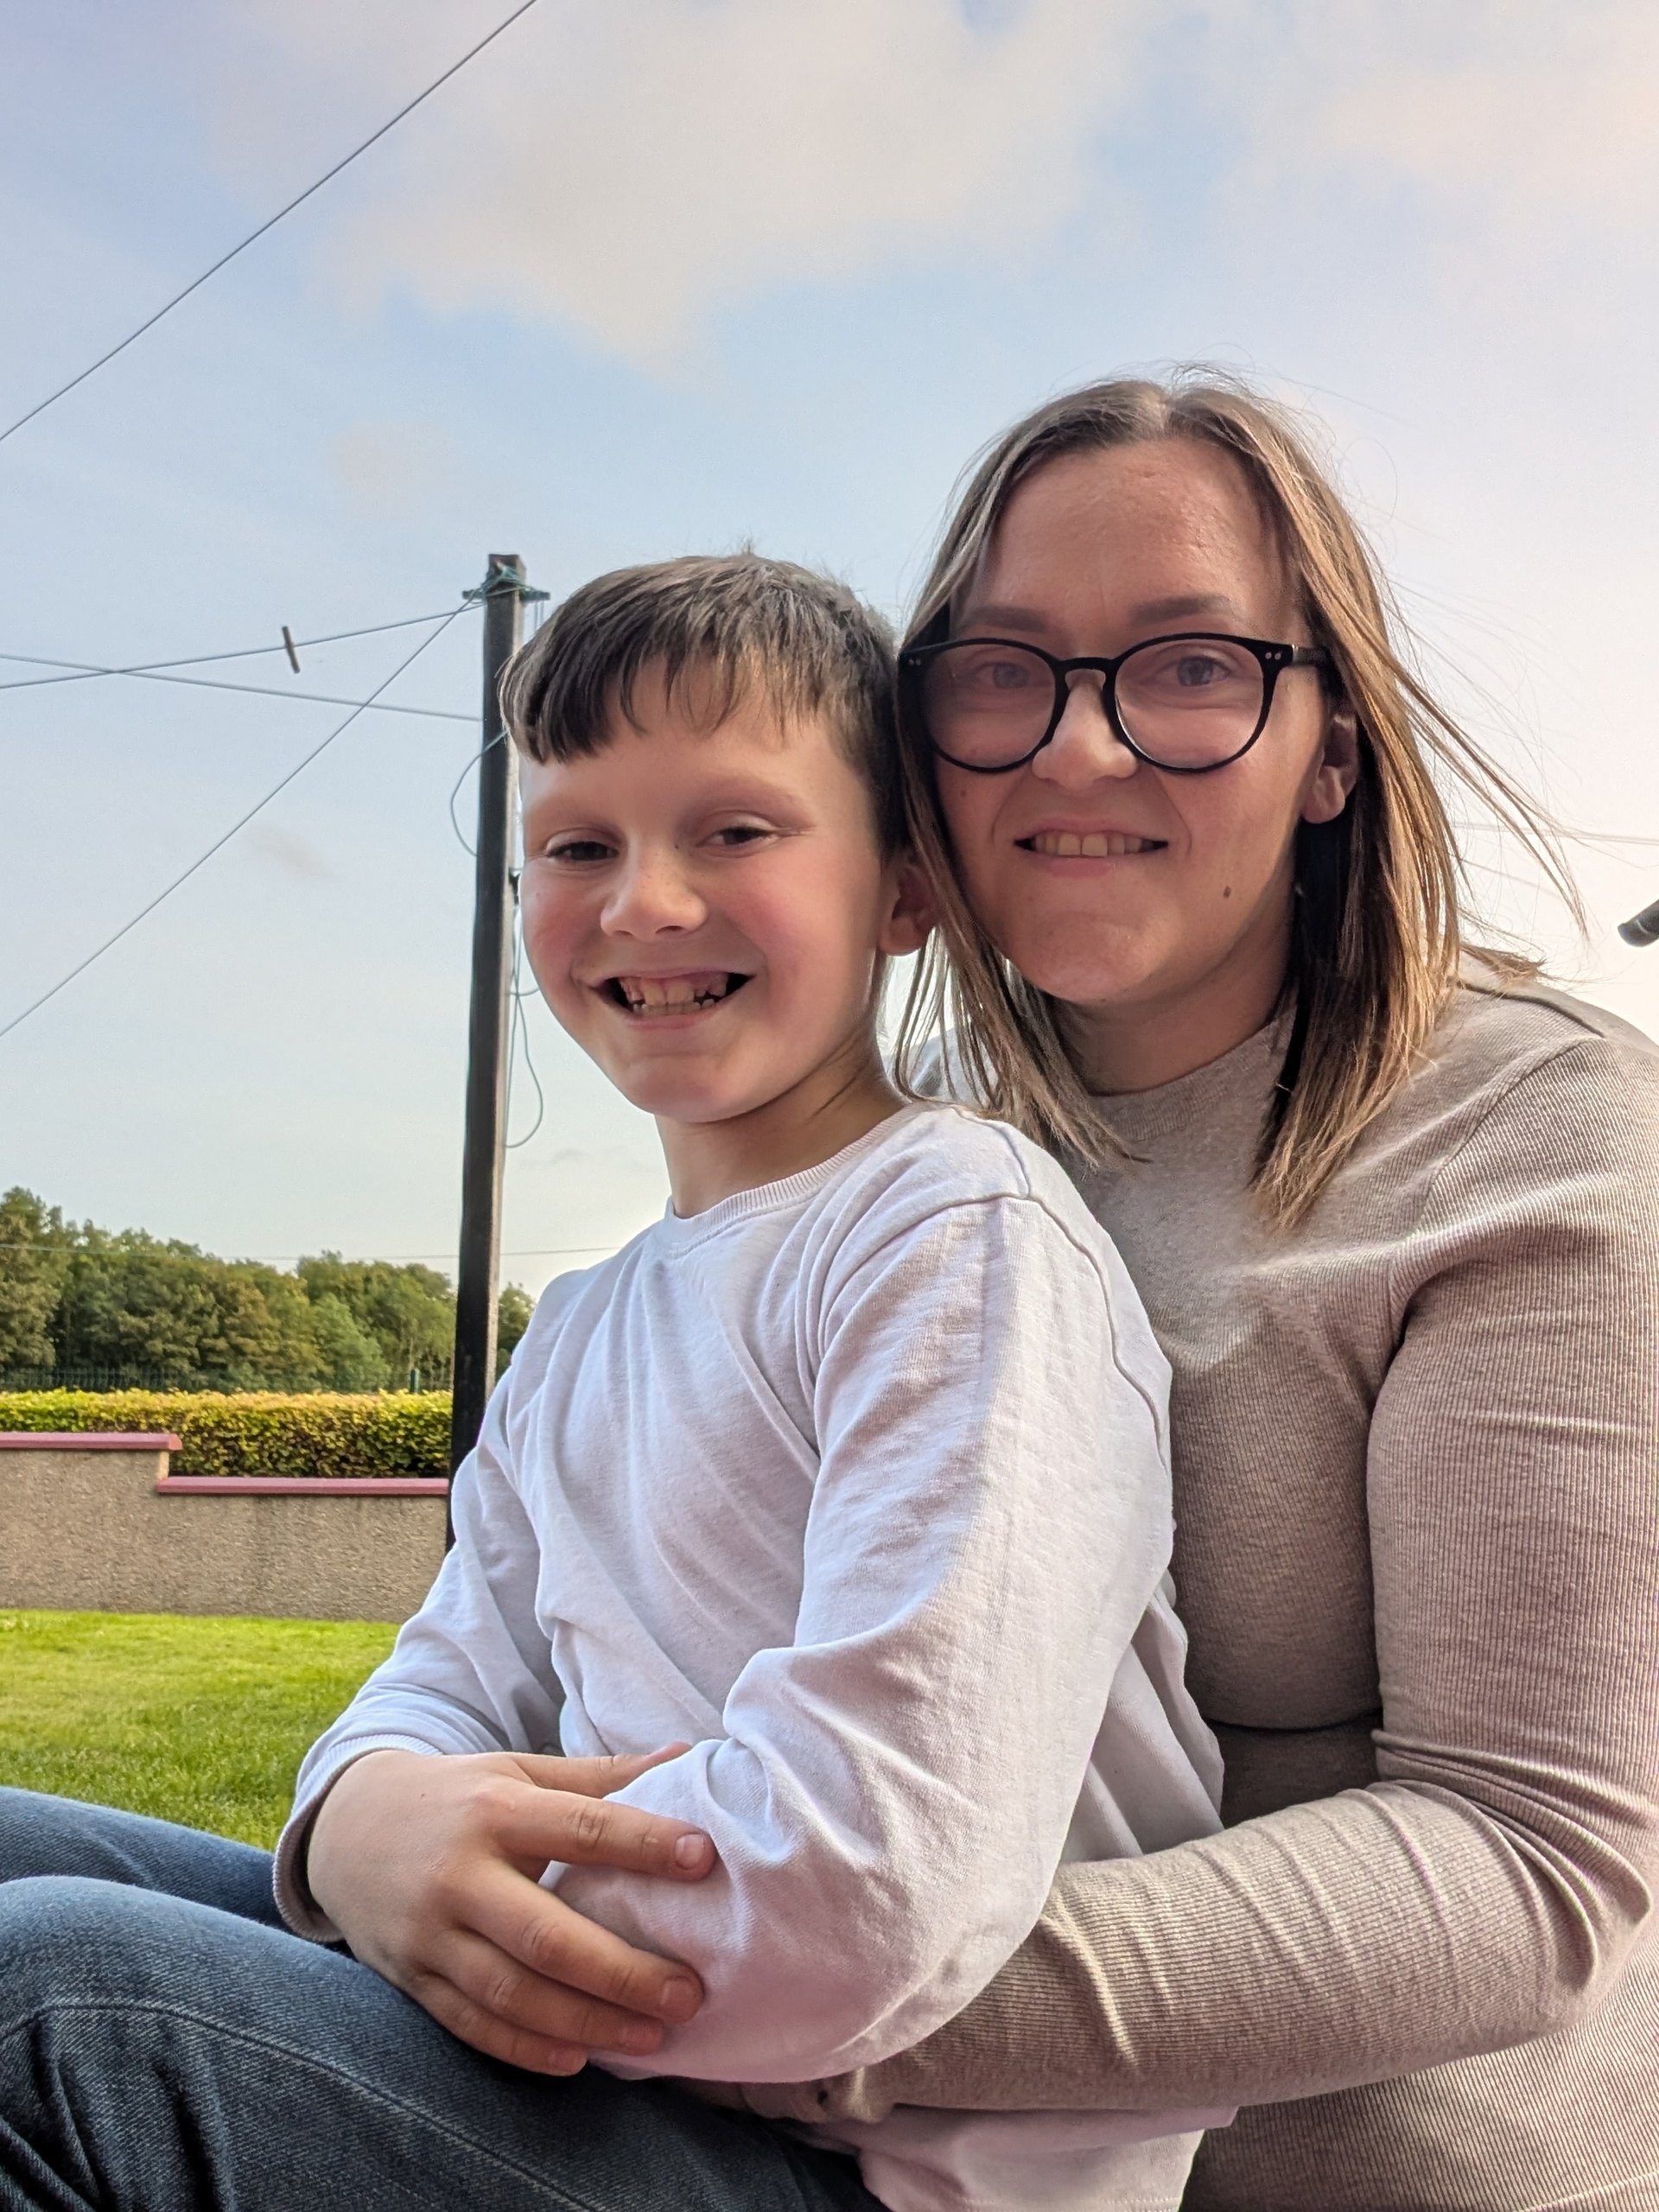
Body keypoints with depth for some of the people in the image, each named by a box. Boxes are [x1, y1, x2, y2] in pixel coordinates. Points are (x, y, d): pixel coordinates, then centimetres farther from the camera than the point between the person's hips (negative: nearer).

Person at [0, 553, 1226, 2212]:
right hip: (616, 2063, 8)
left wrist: (436, 1861, -13)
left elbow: (882, 1897, -26)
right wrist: (366, 1808, -15)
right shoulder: (583, 1337, 14)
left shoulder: (961, 1232, -16)